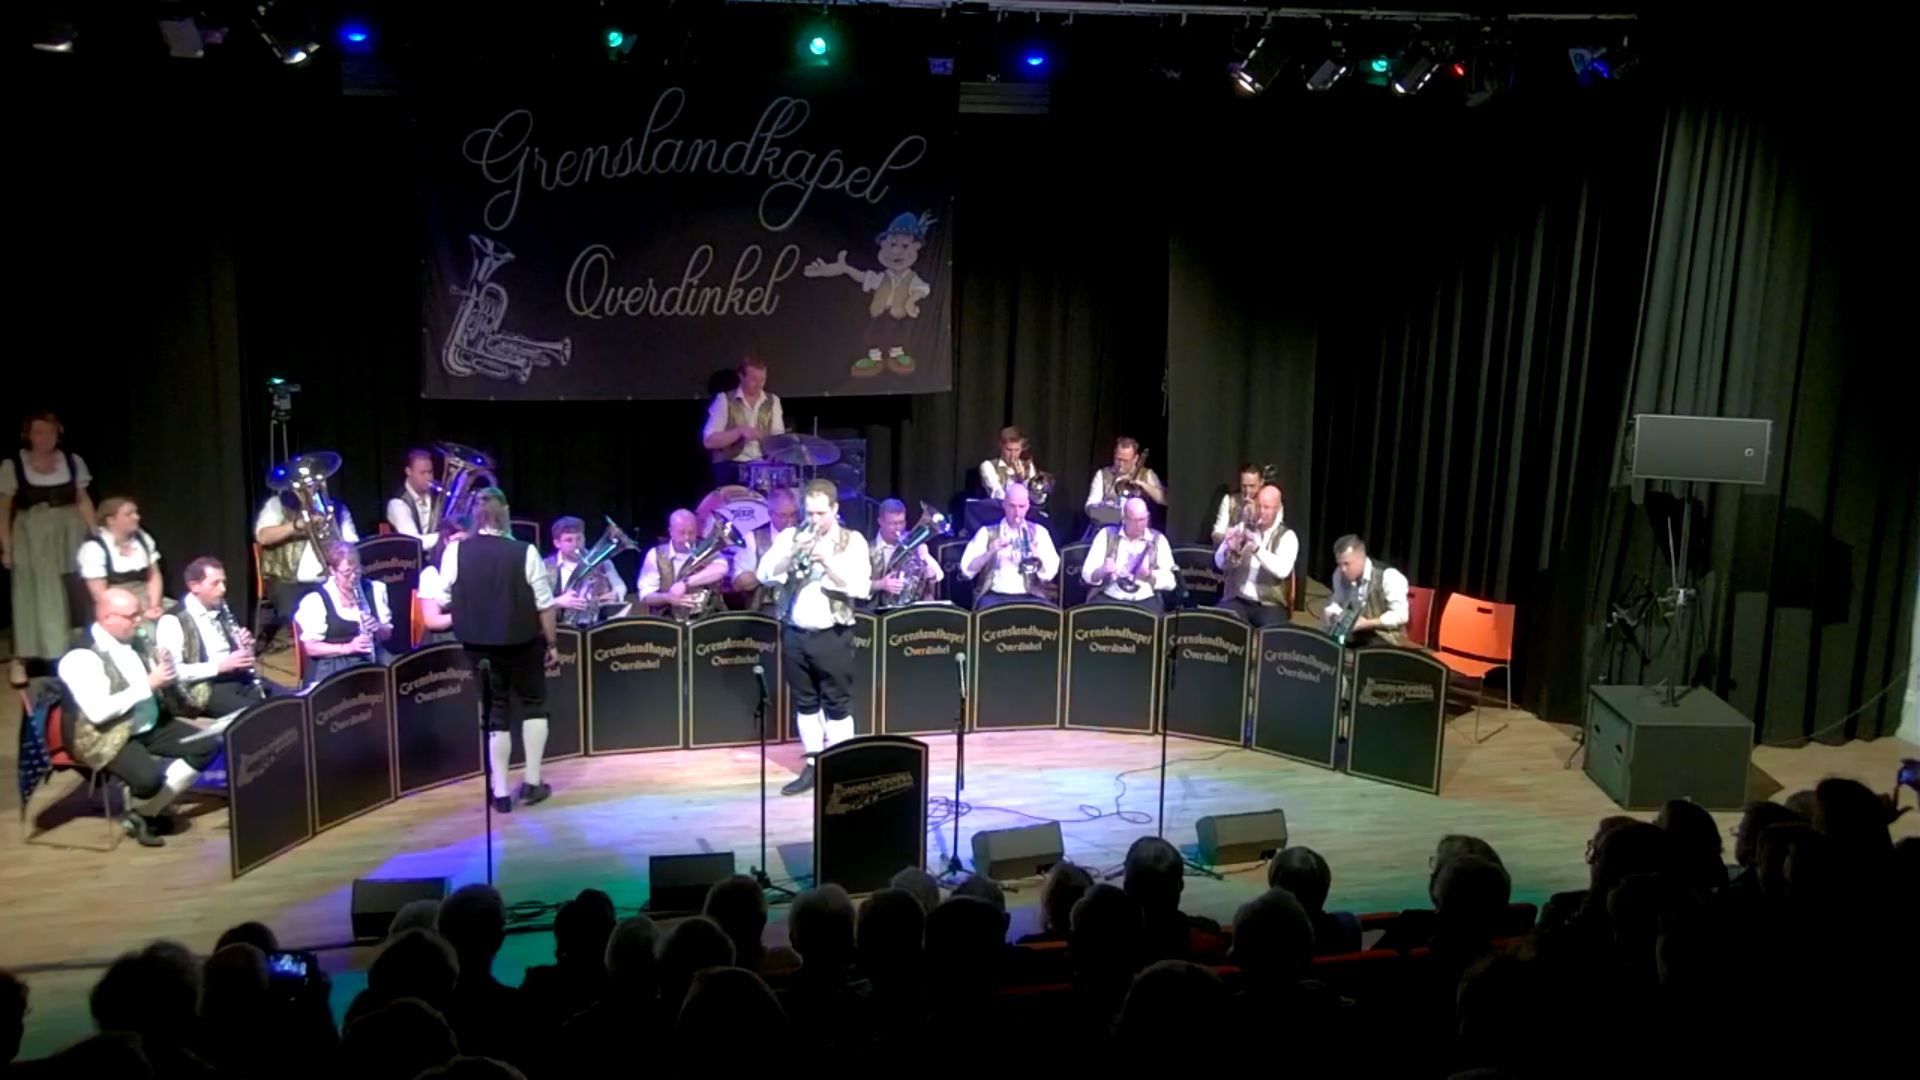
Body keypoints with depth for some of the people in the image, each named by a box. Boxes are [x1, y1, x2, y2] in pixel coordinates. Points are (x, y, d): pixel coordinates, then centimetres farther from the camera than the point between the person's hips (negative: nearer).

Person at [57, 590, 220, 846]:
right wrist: (147, 684, -24)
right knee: (149, 778, -32)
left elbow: (157, 685, 18)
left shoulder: (136, 641, 6)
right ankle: (136, 813, 6)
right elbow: (98, 712, -28)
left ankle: (147, 810, 6)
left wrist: (164, 676, -7)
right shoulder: (81, 657, -19)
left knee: (208, 746, -2)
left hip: (150, 726, 9)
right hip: (106, 736, -9)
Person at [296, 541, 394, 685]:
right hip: (333, 667, -5)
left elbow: (387, 634, 15)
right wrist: (347, 648, -18)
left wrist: (378, 628, -8)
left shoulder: (374, 589, 9)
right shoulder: (316, 600, -5)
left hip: (374, 660, 5)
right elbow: (309, 648, -6)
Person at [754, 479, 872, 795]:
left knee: (837, 705, 0)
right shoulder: (790, 536, 7)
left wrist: (827, 561, -22)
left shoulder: (852, 541, -2)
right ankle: (813, 765, 22)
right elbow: (765, 574, -3)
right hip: (794, 634, 4)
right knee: (805, 703, 12)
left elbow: (860, 587, -14)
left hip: (832, 636, -4)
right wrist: (794, 552, -16)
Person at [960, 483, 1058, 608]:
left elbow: (1050, 572, 0)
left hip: (1030, 597, 1)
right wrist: (990, 552, -14)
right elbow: (967, 570, 1)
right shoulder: (987, 533, 11)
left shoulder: (1039, 532, 12)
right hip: (995, 596, -1)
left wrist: (1036, 556, -18)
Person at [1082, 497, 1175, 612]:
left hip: (1145, 601, 0)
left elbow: (1170, 582, 3)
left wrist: (1150, 575, -16)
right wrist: (1102, 571, -19)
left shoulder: (1158, 540, 6)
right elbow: (1087, 574, 2)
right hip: (1108, 598, 0)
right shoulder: (1106, 535, 5)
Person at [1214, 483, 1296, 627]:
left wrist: (1257, 548, -28)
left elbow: (1282, 570, -17)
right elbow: (1220, 563, 1)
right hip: (1237, 599, 2)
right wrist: (1229, 550, -21)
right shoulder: (1241, 529, 9)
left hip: (1270, 604, -2)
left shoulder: (1287, 537, 1)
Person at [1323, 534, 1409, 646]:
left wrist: (1367, 623, -24)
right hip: (1356, 632, 6)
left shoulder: (1388, 576, -18)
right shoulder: (1340, 575, 1)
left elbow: (1400, 616, -19)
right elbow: (1338, 603, 16)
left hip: (1384, 635, -5)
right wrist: (1331, 614, -7)